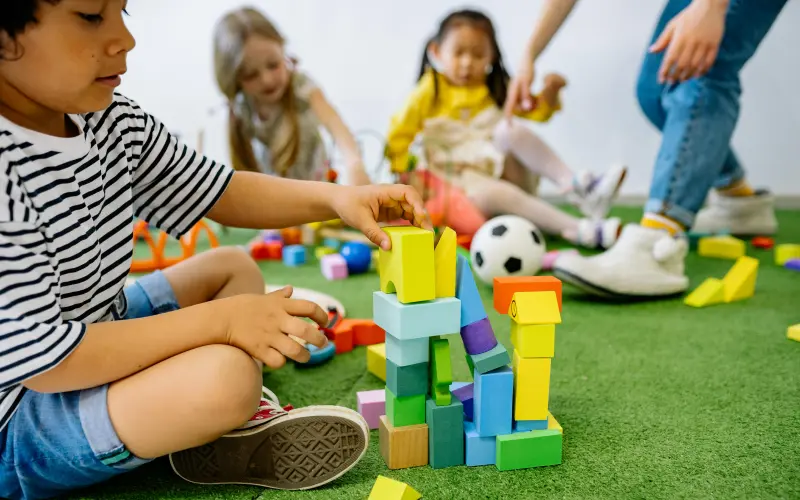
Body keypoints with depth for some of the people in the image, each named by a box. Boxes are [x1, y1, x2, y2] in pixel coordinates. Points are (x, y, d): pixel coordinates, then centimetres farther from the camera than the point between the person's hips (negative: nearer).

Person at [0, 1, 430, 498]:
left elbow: (218, 192, 4)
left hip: (97, 339, 9)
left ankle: (234, 425, 0)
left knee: (232, 265, 14)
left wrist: (336, 197, -11)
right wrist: (221, 320, -27)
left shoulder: (114, 120, -5)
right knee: (225, 375, -33)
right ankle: (230, 425, 3)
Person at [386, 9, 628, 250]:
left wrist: (551, 91, -10)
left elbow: (537, 111, 10)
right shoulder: (429, 93, -1)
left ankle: (575, 184, -35)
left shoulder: (495, 90, 11)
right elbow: (400, 133, 1)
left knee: (512, 129, -26)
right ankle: (579, 230, -48)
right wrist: (401, 174, -8)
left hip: (498, 166, 4)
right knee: (493, 193, -39)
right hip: (460, 178, -4)